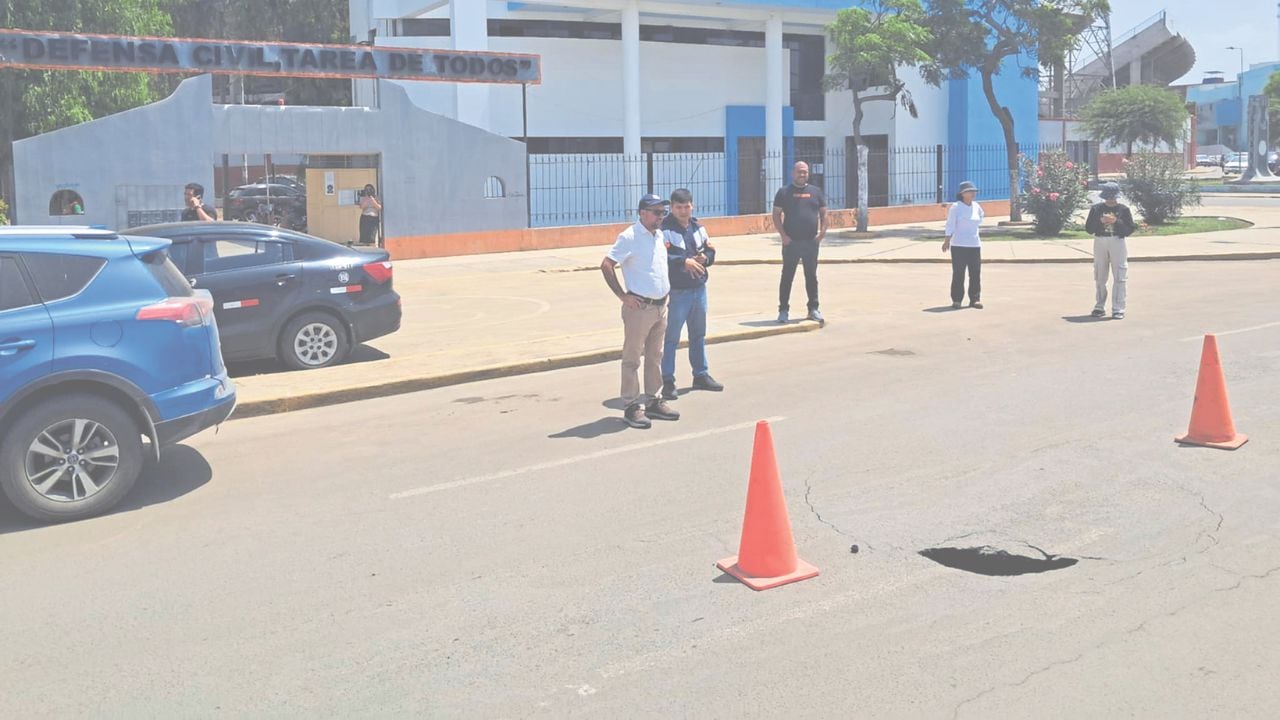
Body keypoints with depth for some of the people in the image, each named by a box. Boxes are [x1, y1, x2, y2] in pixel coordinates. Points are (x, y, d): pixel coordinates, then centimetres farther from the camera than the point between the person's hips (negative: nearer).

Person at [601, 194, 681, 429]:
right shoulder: (629, 237, -12)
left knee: (655, 357, 15)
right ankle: (632, 406, 4)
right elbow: (606, 266, -18)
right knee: (632, 358, -1)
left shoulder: (659, 236, 12)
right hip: (640, 307, -8)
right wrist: (622, 295, -18)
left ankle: (654, 401, 24)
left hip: (661, 306, 8)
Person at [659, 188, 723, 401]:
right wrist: (684, 262, -30)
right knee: (671, 337, -2)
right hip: (676, 291, -7)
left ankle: (701, 375, 30)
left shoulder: (698, 227, 12)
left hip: (699, 288, 7)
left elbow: (710, 250, 15)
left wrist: (704, 258, -7)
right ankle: (668, 381, 5)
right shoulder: (665, 230, -10)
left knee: (699, 335, 17)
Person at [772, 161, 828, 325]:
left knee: (811, 276, 9)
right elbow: (776, 215, 0)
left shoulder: (816, 192, 10)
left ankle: (813, 309, 17)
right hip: (791, 242, -2)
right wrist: (783, 234, -11)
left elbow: (823, 214, 11)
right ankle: (784, 310, 7)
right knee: (787, 276, 1)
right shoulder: (784, 192, 3)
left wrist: (822, 231, -5)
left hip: (811, 242, 2)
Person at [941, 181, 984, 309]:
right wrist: (947, 240, -16)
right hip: (958, 245, -5)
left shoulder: (976, 207, 8)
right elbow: (950, 224, -10)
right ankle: (956, 300, 6)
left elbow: (981, 218, 28)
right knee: (958, 273, -1)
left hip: (975, 245, 5)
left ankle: (975, 299, 9)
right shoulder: (955, 207, -7)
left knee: (976, 273, 3)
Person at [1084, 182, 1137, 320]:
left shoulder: (1124, 210, 2)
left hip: (1118, 243, -2)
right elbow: (1089, 229, 3)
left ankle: (1118, 309, -4)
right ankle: (1099, 307, 18)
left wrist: (1116, 222, -15)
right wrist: (1100, 221, -13)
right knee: (1100, 277, 9)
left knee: (1120, 277, -6)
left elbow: (1130, 230, -2)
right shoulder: (1096, 209, 6)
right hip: (1100, 243, 2)